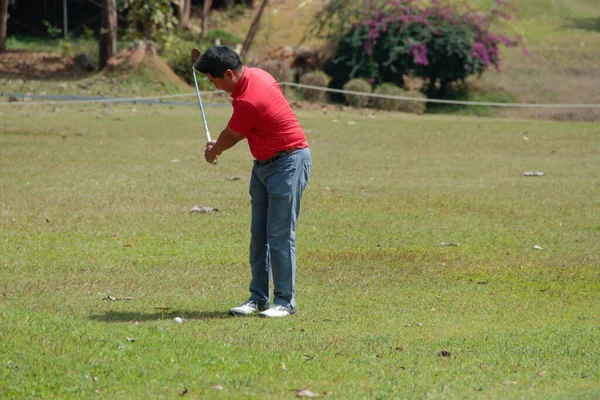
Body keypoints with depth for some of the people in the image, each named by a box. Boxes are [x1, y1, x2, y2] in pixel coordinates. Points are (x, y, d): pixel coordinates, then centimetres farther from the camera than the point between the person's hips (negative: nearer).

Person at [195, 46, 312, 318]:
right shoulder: (255, 75, 2)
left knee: (280, 234, -9)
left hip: (288, 163, -10)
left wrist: (213, 151, 14)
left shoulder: (248, 101, -26)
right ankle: (258, 298, 11)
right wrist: (217, 146, 23)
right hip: (264, 163, 10)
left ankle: (285, 301, -3)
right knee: (258, 234, 7)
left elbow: (231, 137, -7)